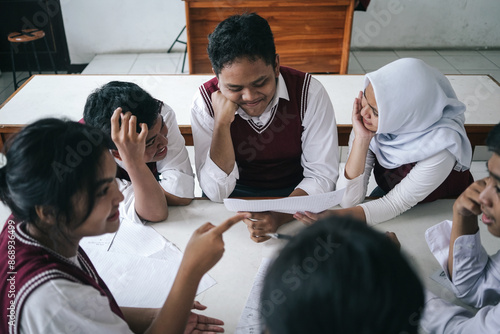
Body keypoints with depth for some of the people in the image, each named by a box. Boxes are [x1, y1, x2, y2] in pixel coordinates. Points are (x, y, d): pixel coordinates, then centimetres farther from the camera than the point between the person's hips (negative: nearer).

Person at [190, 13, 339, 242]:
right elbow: (217, 193, -18)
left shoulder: (309, 92, -18)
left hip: (296, 195, 1)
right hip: (236, 196, 0)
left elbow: (322, 176, -14)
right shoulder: (206, 101, -16)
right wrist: (222, 122, -29)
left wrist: (281, 214, -32)